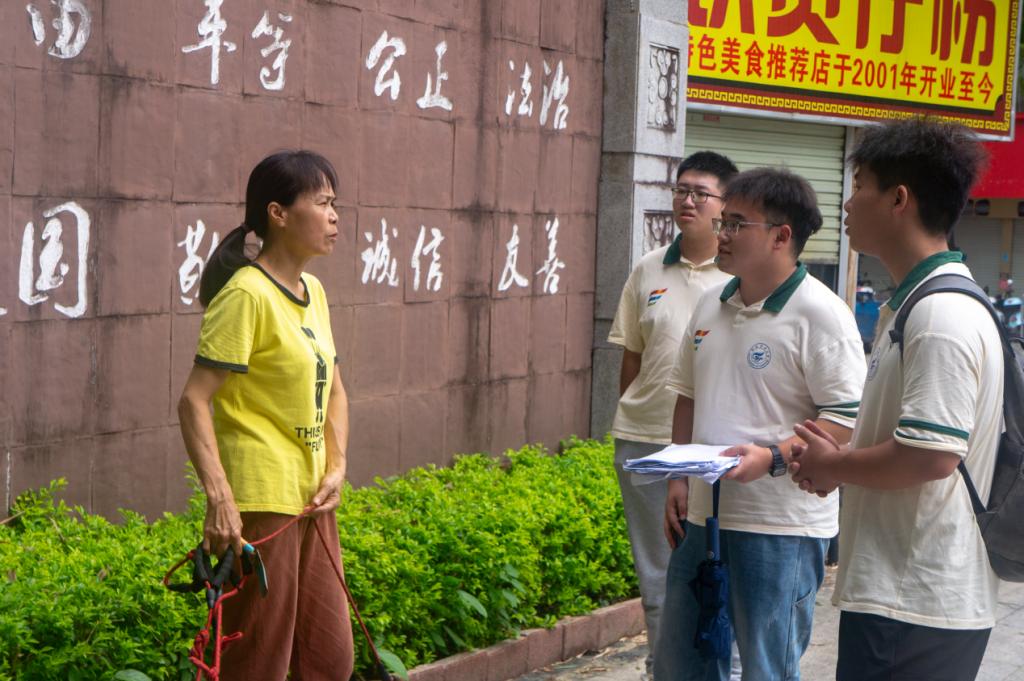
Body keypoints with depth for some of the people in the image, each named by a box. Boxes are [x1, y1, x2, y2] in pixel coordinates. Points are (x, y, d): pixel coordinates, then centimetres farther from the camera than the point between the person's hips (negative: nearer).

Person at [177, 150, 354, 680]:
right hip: (260, 502, -8)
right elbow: (194, 400, -19)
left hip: (312, 500, 9)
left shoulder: (312, 292, 11)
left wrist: (337, 467, 7)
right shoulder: (247, 294, -15)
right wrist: (219, 496, -26)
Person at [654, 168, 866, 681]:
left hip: (781, 525, -7)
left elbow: (847, 419, -16)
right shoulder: (711, 305, 10)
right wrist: (679, 478, 13)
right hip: (704, 514, 8)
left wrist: (772, 457, -27)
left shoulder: (820, 314, -13)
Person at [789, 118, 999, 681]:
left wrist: (833, 465, -10)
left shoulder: (943, 318, -19)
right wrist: (836, 462, 7)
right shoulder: (911, 306, 15)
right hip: (898, 592, 10)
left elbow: (932, 457, -25)